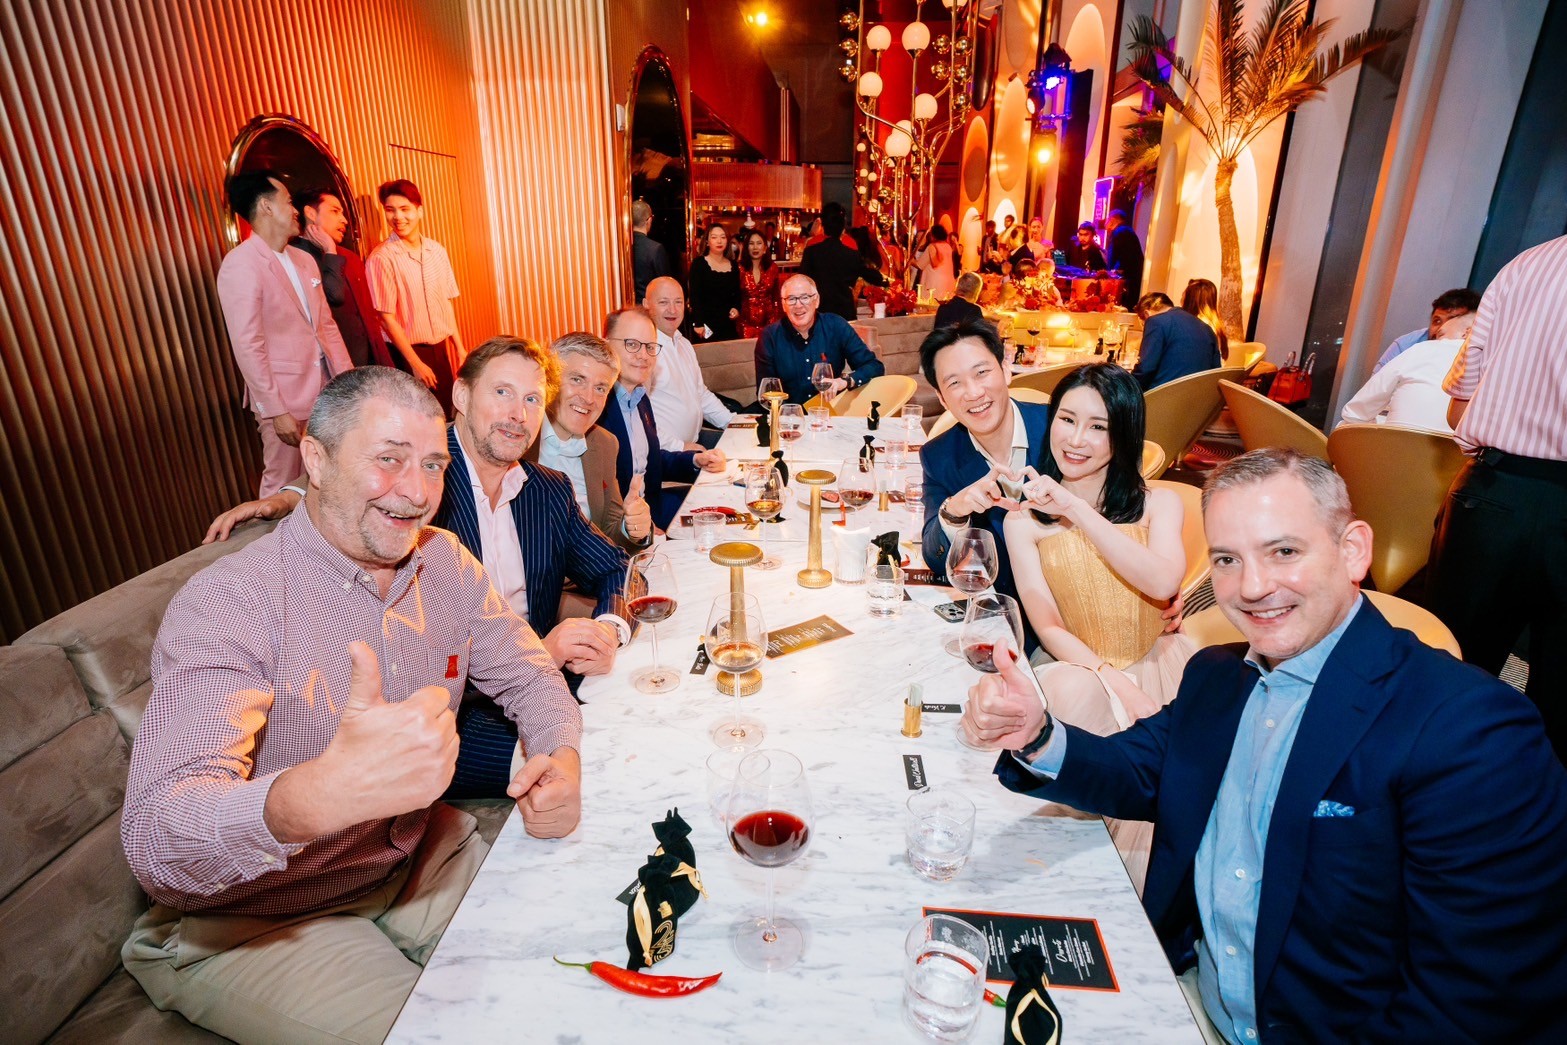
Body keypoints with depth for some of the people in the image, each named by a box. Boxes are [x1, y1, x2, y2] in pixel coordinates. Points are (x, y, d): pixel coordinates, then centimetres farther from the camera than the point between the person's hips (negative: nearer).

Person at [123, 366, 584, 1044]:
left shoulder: (446, 563, -6)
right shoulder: (226, 605, -25)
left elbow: (526, 675, 1)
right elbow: (154, 838, -36)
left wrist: (562, 756, -21)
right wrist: (320, 796, -57)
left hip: (419, 853, 5)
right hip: (247, 925, -5)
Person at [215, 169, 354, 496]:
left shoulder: (304, 260, 11)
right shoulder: (240, 266, -11)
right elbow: (248, 347, -15)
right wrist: (276, 411, -17)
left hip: (326, 392, 6)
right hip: (286, 399, -6)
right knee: (284, 489, 5)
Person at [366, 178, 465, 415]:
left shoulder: (437, 251, 4)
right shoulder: (381, 258, -11)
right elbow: (387, 318, -10)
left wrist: (459, 348, 8)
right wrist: (416, 363, -11)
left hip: (442, 347, 5)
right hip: (409, 351, -4)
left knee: (448, 415, 9)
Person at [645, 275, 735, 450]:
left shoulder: (684, 344, 16)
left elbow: (701, 394, 24)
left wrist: (733, 422, 12)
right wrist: (679, 447, -23)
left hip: (696, 439, 10)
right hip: (665, 451, -10)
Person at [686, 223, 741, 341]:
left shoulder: (733, 265, 12)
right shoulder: (699, 264, -2)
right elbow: (694, 295, -8)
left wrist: (737, 308, -1)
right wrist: (698, 323, -17)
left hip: (728, 324, 4)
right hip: (706, 324, -4)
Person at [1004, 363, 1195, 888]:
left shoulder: (1159, 504, 5)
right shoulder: (1023, 521, 4)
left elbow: (1162, 583, -18)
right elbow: (1048, 628, -5)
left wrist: (1076, 508, -23)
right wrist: (1118, 686, -21)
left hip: (1159, 665, 1)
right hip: (1080, 670, 0)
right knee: (1073, 695, -34)